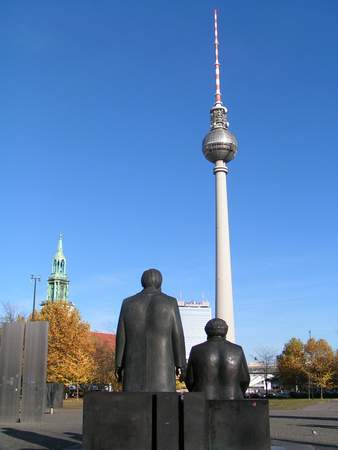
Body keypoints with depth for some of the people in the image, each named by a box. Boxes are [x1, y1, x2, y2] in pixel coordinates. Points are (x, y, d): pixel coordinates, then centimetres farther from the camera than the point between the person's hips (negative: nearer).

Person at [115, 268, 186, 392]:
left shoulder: (128, 303, 2)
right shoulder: (170, 303, -3)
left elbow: (121, 337, 2)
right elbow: (177, 335, -4)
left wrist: (119, 365, 7)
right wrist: (180, 363, 4)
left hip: (135, 364, 2)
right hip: (161, 365, -2)